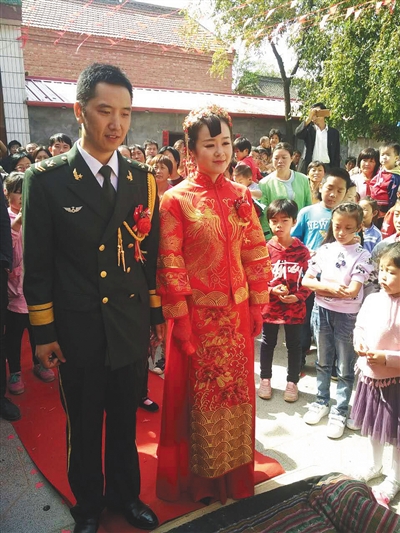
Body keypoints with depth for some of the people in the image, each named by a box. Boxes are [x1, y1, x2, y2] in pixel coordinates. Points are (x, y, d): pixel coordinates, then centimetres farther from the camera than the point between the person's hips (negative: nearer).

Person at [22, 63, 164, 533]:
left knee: (125, 422, 20)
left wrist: (157, 313, 8)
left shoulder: (142, 180, 2)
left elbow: (151, 254, 6)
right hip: (78, 332, -2)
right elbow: (37, 264, -6)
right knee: (83, 426, 17)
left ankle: (125, 494, 45)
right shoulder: (46, 179, -8)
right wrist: (43, 331, -6)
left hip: (131, 330, 3)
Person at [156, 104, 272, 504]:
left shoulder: (241, 196, 3)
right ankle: (199, 476, 37)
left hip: (237, 314, 4)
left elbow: (256, 255, 6)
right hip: (198, 316, -4)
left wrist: (257, 307, 5)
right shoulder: (177, 199, -10)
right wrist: (181, 322, -12)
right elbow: (170, 266, -12)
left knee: (235, 392, 18)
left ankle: (234, 473, 42)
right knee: (198, 395, 12)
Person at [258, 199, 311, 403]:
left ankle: (292, 382, 31)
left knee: (294, 345, 13)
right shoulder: (266, 249, -8)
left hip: (295, 306, 0)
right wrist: (272, 290, -19)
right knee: (268, 343, 15)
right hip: (270, 306, 0)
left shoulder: (302, 250, -7)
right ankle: (265, 379, 33)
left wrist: (298, 296, -16)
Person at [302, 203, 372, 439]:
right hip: (322, 311, 3)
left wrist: (322, 287, -18)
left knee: (345, 367, 8)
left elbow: (352, 290, -18)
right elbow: (306, 280, -3)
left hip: (347, 316, -3)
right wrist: (330, 287, -18)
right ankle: (322, 401, 35)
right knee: (323, 362, 18)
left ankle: (340, 411, 23)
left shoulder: (362, 255, -9)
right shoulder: (325, 249, 0)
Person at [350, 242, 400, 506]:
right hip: (369, 375, 5)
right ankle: (374, 465, 48)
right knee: (373, 425, 25)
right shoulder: (372, 300, -6)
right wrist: (359, 343, -9)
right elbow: (359, 327, 9)